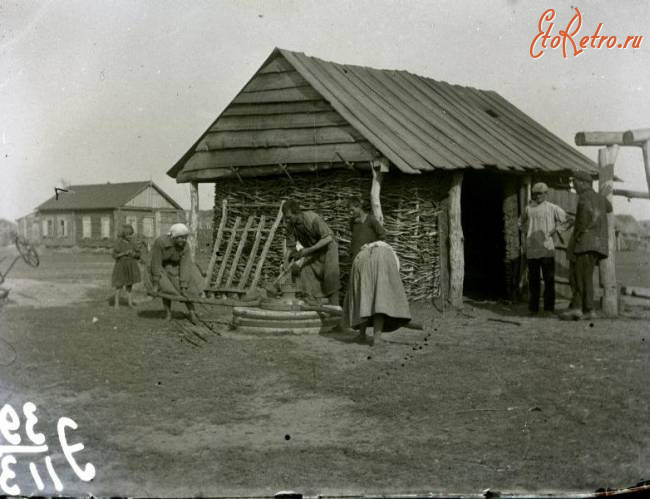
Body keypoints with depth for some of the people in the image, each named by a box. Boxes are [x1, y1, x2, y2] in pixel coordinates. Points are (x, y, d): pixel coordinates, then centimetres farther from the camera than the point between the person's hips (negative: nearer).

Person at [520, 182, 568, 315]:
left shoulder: (552, 208, 1)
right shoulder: (528, 208, 10)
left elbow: (565, 219, 5)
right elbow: (523, 223, 27)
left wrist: (554, 230, -3)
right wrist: (527, 232, 10)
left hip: (547, 248, -3)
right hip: (532, 249, 3)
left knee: (549, 279, -3)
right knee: (533, 279, 6)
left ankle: (549, 307, 0)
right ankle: (533, 308, 11)